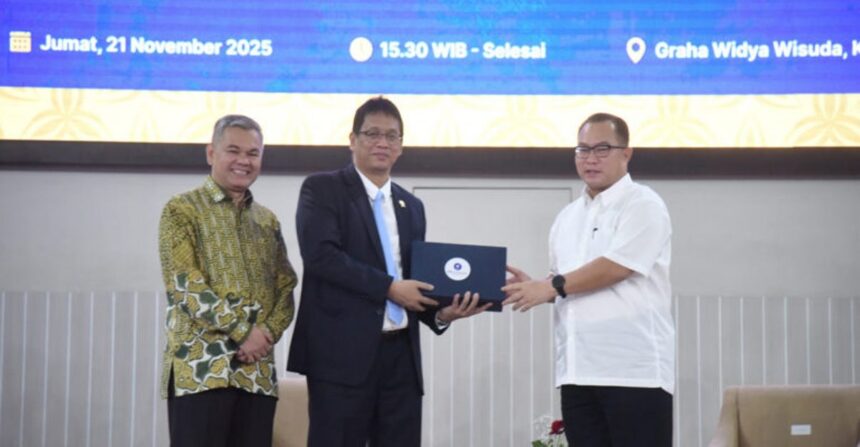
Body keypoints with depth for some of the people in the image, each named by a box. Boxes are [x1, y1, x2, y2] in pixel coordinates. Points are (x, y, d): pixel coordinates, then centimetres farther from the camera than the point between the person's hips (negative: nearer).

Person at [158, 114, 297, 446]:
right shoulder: (182, 210, 1)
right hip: (199, 366, -5)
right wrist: (242, 331, -14)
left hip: (257, 370, 5)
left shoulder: (267, 220, 19)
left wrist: (266, 331, -7)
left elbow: (285, 287, 13)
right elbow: (185, 284, -9)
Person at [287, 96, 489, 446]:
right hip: (343, 351, -5)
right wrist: (389, 287, -15)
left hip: (401, 353, 5)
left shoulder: (412, 206, 18)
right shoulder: (322, 189, 0)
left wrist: (441, 312, -2)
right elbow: (321, 254, -14)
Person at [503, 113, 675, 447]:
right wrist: (533, 287, 2)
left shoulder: (643, 204, -3)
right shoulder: (567, 217, 20)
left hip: (634, 369, -7)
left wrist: (550, 287, -10)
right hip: (578, 370, 7)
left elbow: (616, 266, -15)